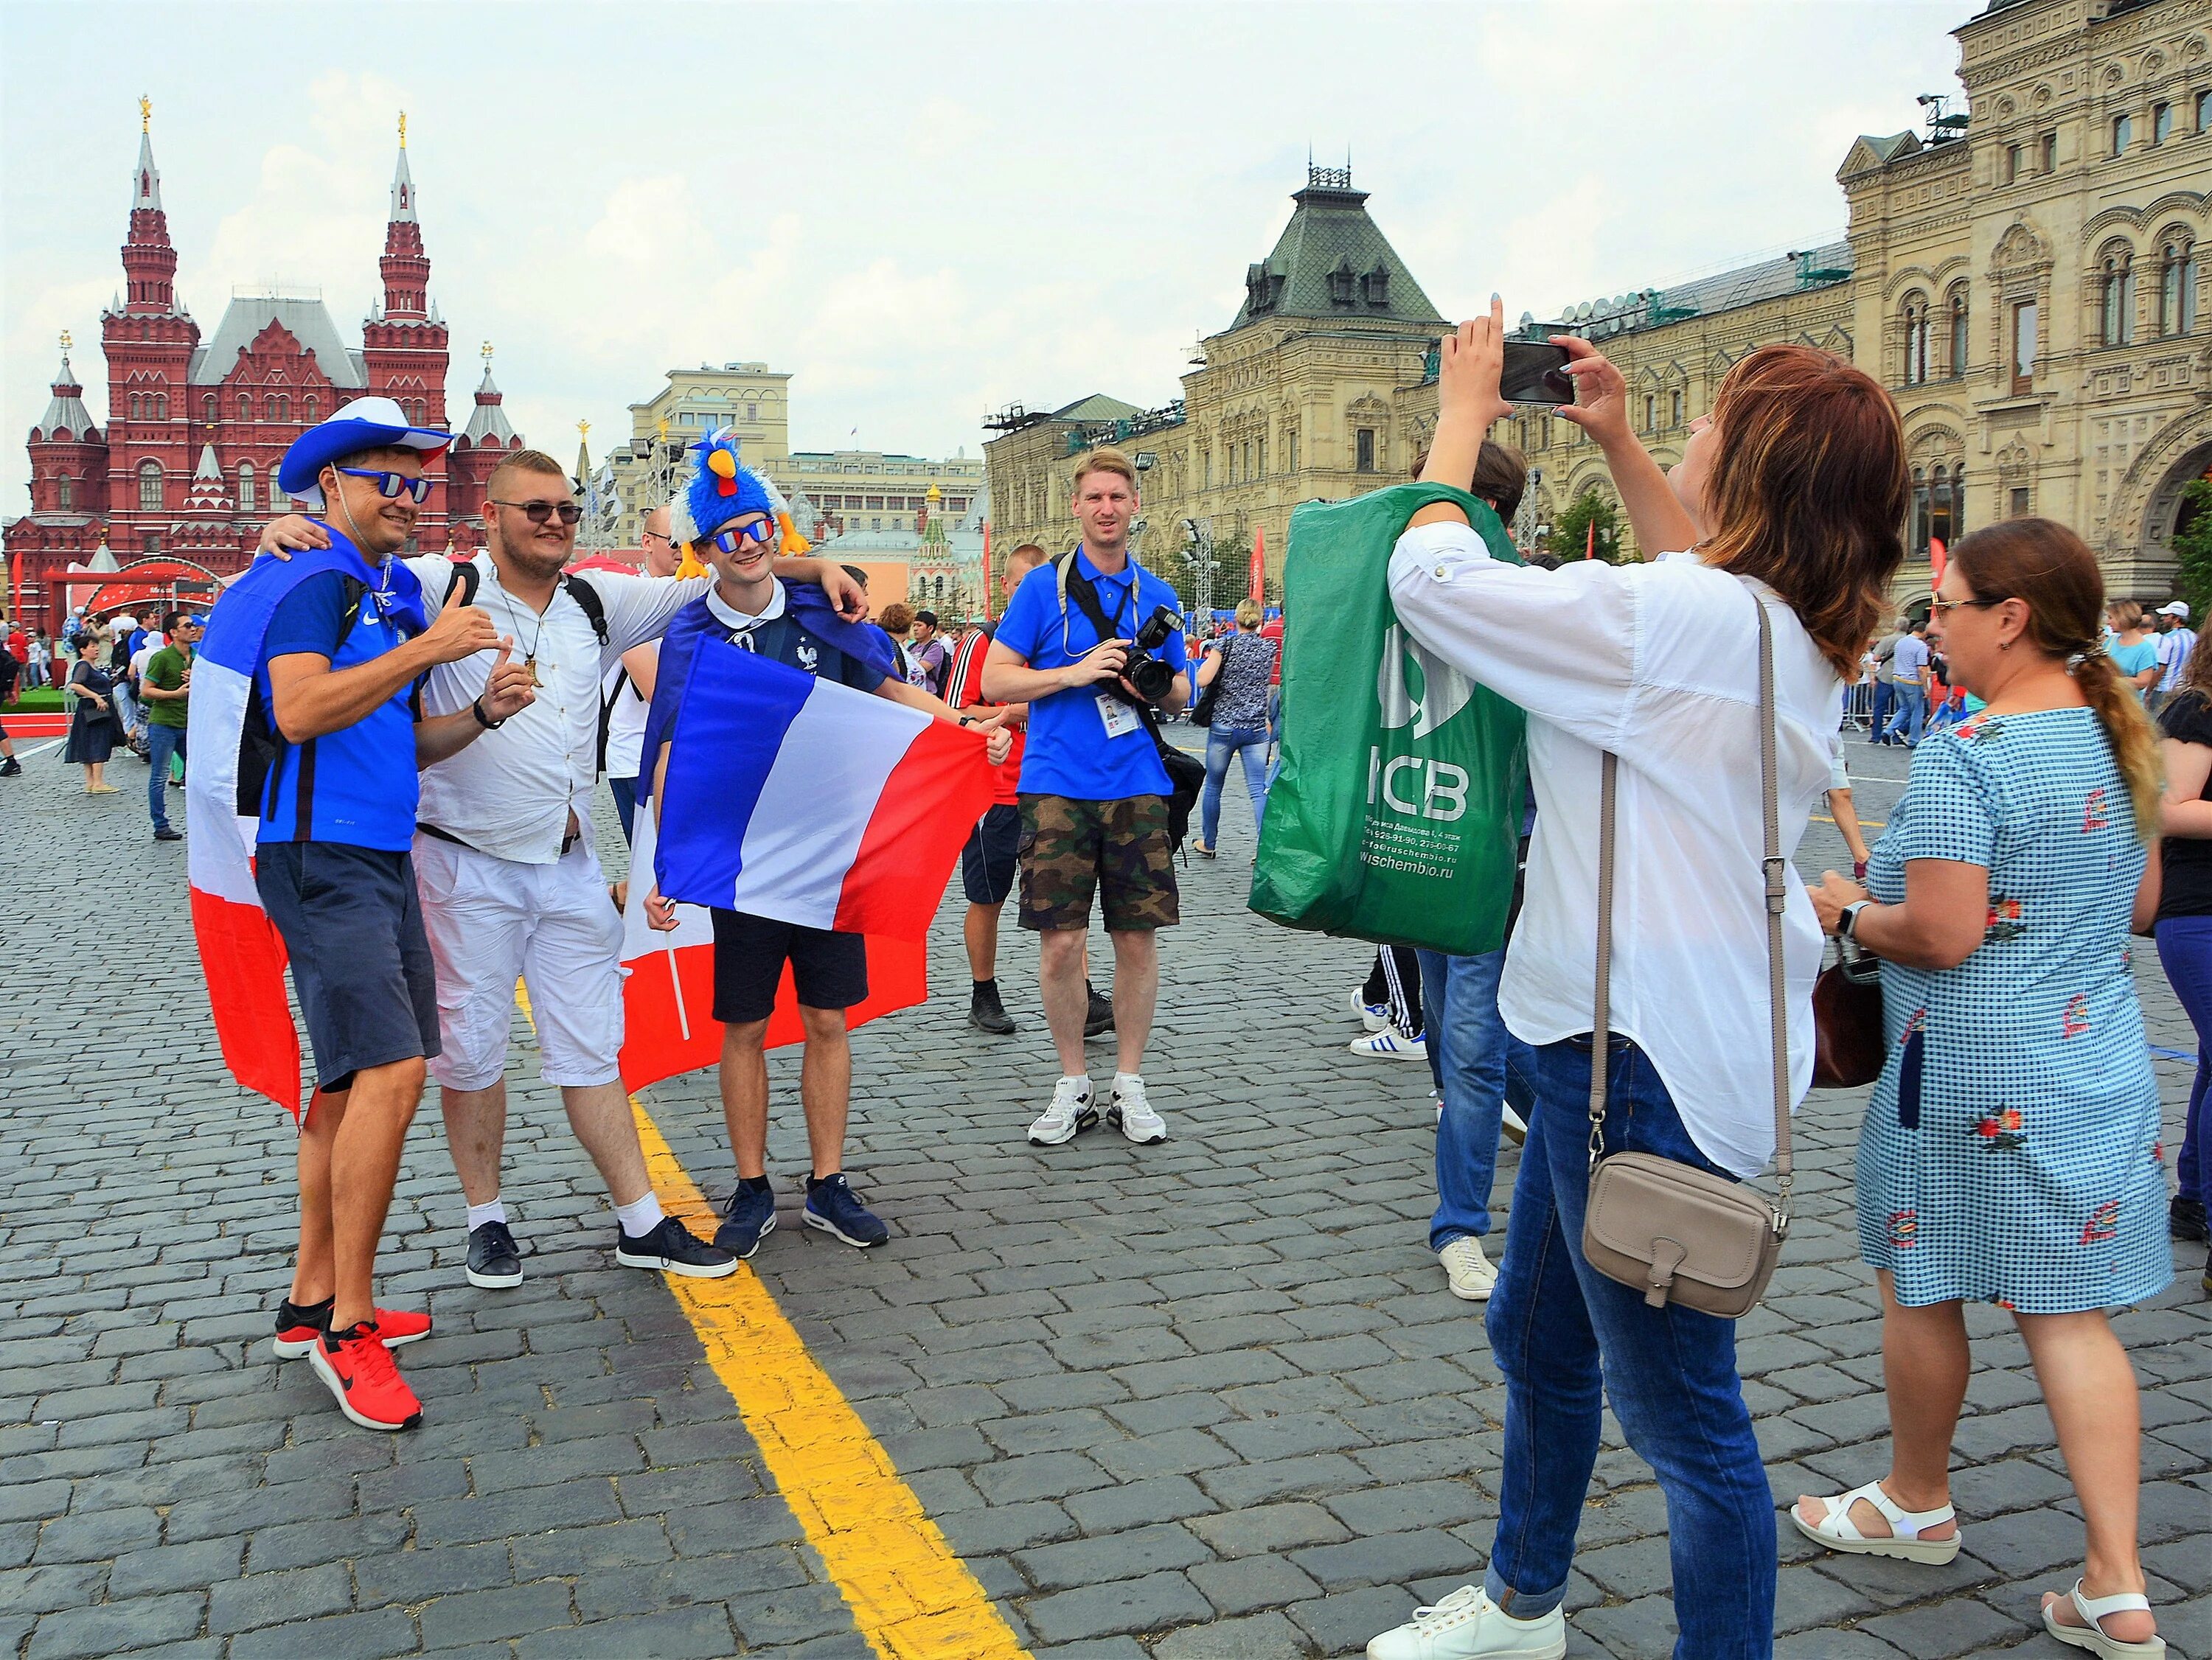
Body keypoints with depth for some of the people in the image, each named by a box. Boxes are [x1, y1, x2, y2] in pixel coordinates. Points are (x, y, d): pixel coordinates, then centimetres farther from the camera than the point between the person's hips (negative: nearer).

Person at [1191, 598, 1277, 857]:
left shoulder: (1225, 645, -7)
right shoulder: (1270, 648, 4)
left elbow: (1203, 679, -16)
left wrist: (1209, 656, 1)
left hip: (1223, 725, -2)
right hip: (1256, 728, 2)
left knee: (1213, 785, 13)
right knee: (1258, 788, -2)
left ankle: (1208, 843, 24)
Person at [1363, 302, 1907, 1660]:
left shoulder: (1670, 617, -21)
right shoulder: (1796, 630, 7)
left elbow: (1429, 578, -16)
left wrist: (1464, 416, 0)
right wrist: (1619, 441, 24)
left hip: (1649, 1063, -11)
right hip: (1616, 1037, 11)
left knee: (1681, 1412, 2)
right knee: (1537, 1334, 25)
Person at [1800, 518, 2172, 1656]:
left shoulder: (1963, 759, -20)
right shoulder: (2121, 739, 7)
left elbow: (1941, 934, -23)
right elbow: (2142, 903, 16)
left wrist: (1848, 912, -6)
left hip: (1972, 1074, -8)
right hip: (2099, 1059, 8)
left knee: (1922, 1291, 12)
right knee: (2070, 1311, 11)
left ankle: (1917, 1506, 32)